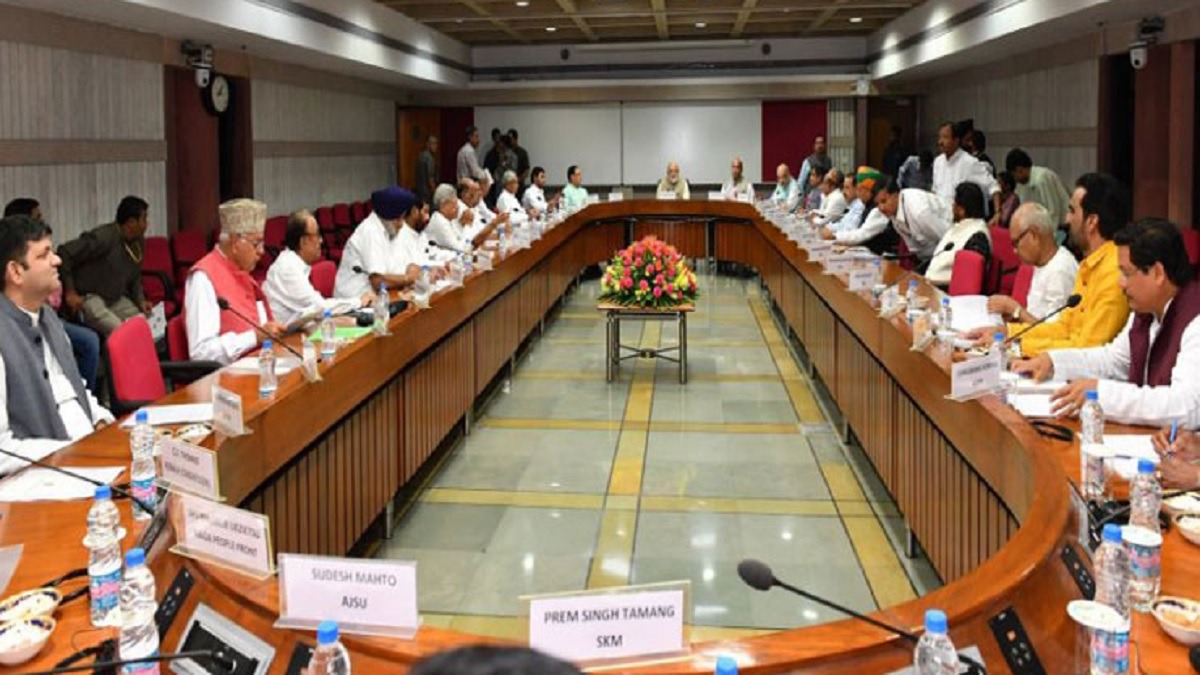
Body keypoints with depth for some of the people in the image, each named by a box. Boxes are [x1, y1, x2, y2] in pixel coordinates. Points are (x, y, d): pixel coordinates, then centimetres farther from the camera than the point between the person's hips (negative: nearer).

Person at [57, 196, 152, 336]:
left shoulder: (139, 241, 6)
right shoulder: (103, 238, -21)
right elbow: (64, 253, -22)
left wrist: (140, 300, 3)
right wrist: (70, 292, -21)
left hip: (117, 299, 8)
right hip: (88, 297, -8)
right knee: (120, 332, -34)